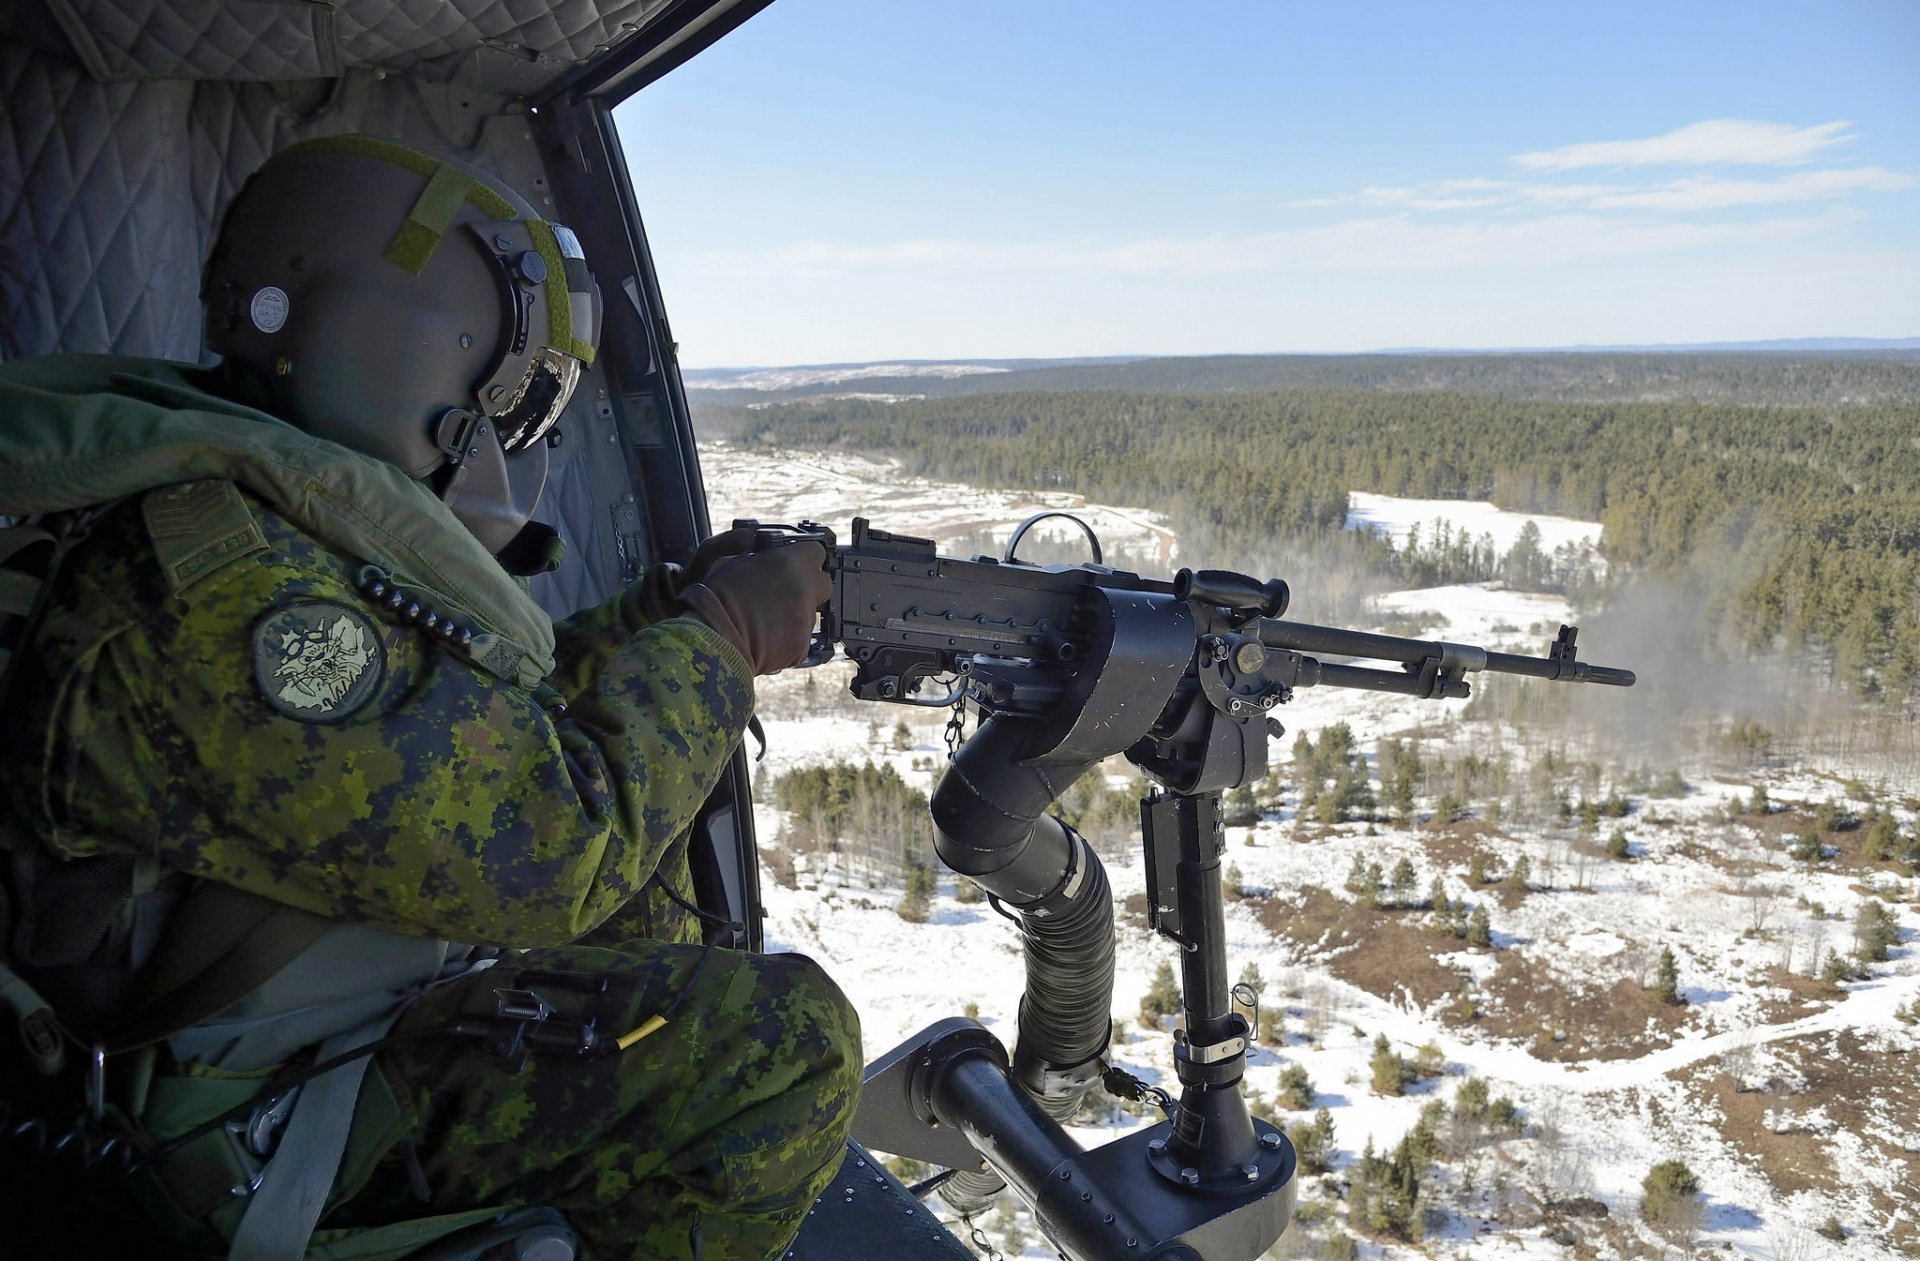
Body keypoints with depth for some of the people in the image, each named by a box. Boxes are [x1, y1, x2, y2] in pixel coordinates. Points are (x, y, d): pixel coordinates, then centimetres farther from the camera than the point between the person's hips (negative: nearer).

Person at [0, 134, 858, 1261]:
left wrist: (664, 609, -1)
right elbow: (545, 847, -31)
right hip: (256, 1127, -10)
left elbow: (490, 724, 10)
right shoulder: (212, 581, -30)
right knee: (784, 1035, -21)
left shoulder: (285, 520, 3)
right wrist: (720, 634, -18)